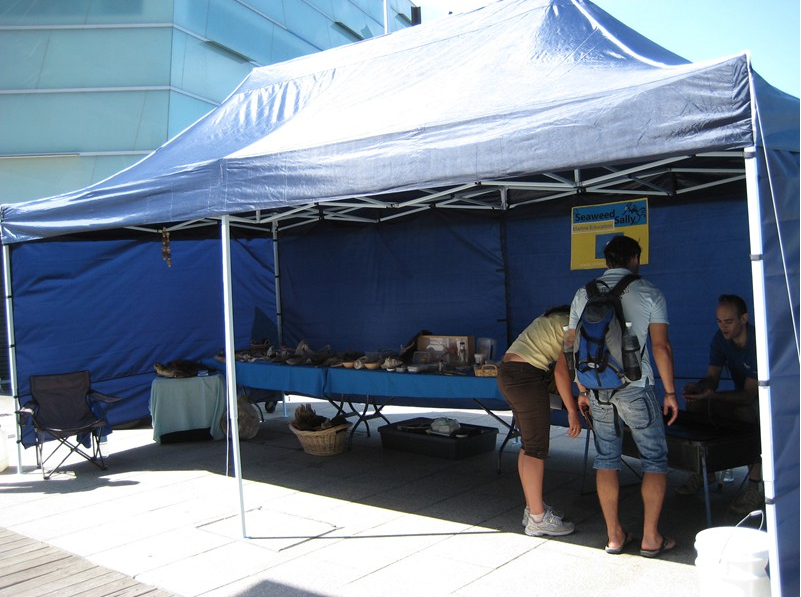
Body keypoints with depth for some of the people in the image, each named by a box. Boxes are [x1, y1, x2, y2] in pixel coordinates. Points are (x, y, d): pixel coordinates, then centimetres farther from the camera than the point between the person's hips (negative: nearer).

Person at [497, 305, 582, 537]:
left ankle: (532, 508, 23)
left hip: (507, 371, 10)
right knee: (537, 448, -4)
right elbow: (561, 371, -16)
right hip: (525, 376, -10)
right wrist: (572, 411, -13)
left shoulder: (558, 318, 20)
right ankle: (537, 519, 2)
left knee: (529, 444, 15)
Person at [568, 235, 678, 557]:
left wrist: (582, 391, 15)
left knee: (606, 459, 11)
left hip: (597, 388, 4)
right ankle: (650, 537, 9)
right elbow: (661, 346, -8)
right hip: (635, 387, -3)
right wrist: (670, 392, -1)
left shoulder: (583, 295, 7)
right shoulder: (648, 292, -2)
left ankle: (614, 535, 15)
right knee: (655, 459, 8)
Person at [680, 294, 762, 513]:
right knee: (695, 404, -12)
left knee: (747, 412, -38)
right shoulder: (720, 338, -6)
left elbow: (750, 394, -30)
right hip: (742, 395, 7)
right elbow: (712, 377, -6)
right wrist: (697, 388, -30)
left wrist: (712, 395, -44)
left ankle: (757, 485, -28)